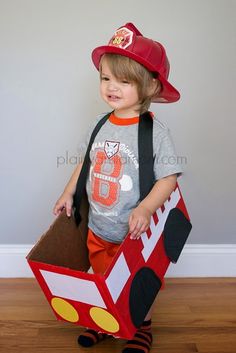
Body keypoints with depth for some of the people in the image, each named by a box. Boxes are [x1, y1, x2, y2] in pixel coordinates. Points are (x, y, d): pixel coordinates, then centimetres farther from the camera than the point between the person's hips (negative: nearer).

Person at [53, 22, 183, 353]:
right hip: (97, 228, 5)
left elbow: (169, 177, -19)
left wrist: (145, 208, -32)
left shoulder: (155, 131, -20)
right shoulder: (100, 124, -3)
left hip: (134, 232, -5)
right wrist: (69, 192, 9)